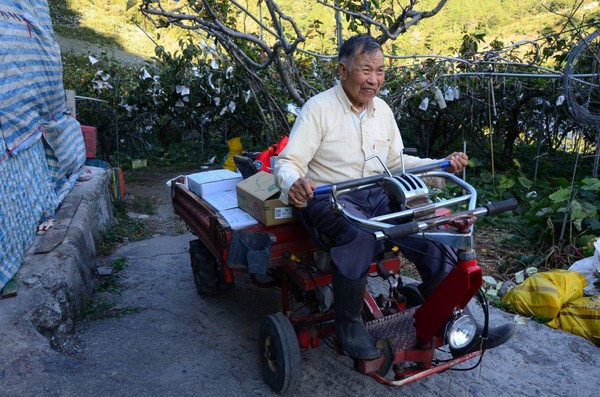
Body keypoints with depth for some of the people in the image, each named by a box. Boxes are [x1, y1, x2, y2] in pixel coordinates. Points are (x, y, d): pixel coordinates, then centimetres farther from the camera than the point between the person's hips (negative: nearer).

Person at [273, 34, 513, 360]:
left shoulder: (382, 110, 12)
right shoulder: (319, 108, -6)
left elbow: (396, 161, 21)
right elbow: (288, 162, -12)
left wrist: (442, 165, 8)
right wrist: (293, 184, -37)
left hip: (378, 196, 6)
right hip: (330, 197, -5)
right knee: (360, 234, -38)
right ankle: (349, 323, -16)